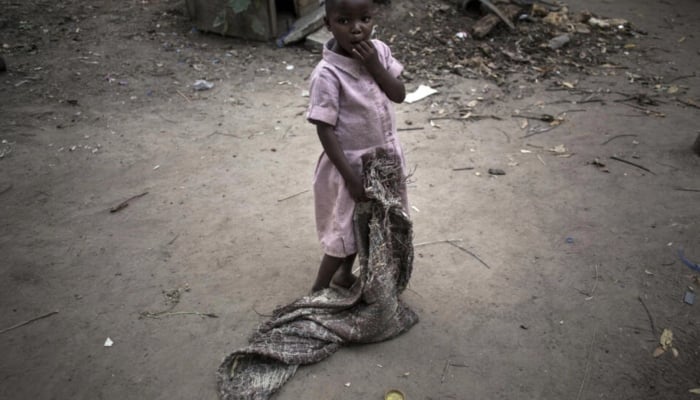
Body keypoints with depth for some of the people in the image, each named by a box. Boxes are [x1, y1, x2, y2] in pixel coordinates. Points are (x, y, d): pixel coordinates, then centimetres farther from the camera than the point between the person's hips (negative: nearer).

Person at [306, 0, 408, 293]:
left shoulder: (379, 50, -6)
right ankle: (319, 290, 31)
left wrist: (374, 64, -21)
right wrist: (351, 177, -21)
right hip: (352, 164, -6)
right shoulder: (327, 74, -24)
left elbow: (399, 94, -5)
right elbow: (325, 129, -21)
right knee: (345, 230, 8)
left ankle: (345, 274, 46)